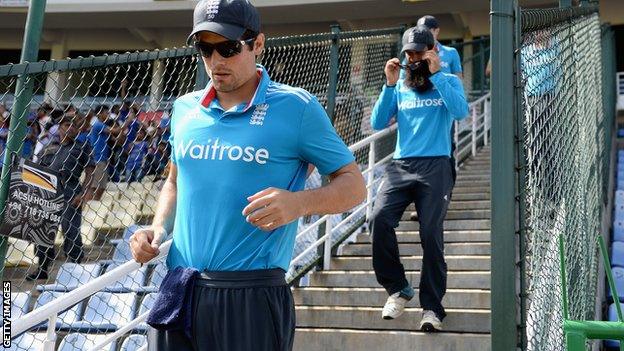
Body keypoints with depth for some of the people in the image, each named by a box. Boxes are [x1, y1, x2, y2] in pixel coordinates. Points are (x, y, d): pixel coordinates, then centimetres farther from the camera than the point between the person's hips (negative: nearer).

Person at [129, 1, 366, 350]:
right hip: (177, 292, 4)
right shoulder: (185, 108, 9)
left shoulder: (296, 107, -5)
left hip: (252, 297, -4)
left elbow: (354, 185, -3)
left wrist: (299, 202, -21)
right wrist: (158, 228, 5)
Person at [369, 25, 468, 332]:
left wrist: (435, 75, -10)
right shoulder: (399, 87, 17)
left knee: (431, 233, -11)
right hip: (400, 166, 3)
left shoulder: (449, 82, 9)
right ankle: (397, 288, -5)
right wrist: (389, 83, -1)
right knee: (380, 219, -20)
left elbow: (461, 111, -11)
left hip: (435, 166, -2)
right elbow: (378, 123, 7)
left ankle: (432, 307, -2)